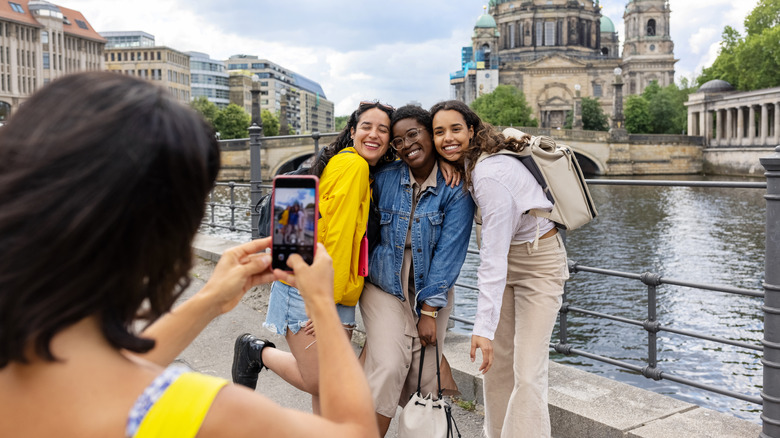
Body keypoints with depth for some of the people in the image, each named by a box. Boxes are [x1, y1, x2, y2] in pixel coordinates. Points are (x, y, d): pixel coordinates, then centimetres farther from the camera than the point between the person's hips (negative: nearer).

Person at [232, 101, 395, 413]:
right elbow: (337, 232, -17)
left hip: (339, 294, 9)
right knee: (319, 382, -4)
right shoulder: (351, 164, -12)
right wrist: (325, 299, -18)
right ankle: (256, 351, 18)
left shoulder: (366, 173, 16)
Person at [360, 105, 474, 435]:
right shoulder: (384, 178, -3)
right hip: (385, 286, 0)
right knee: (388, 367, -15)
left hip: (433, 290, 0)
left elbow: (449, 253, -12)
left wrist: (429, 311, -14)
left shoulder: (456, 189, -8)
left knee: (423, 376, 1)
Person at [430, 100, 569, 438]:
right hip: (508, 257, 8)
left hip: (539, 261, -8)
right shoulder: (467, 163, -4)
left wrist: (484, 327, -33)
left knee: (528, 372, -11)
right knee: (497, 362, 10)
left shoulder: (490, 175, -29)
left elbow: (493, 256, -32)